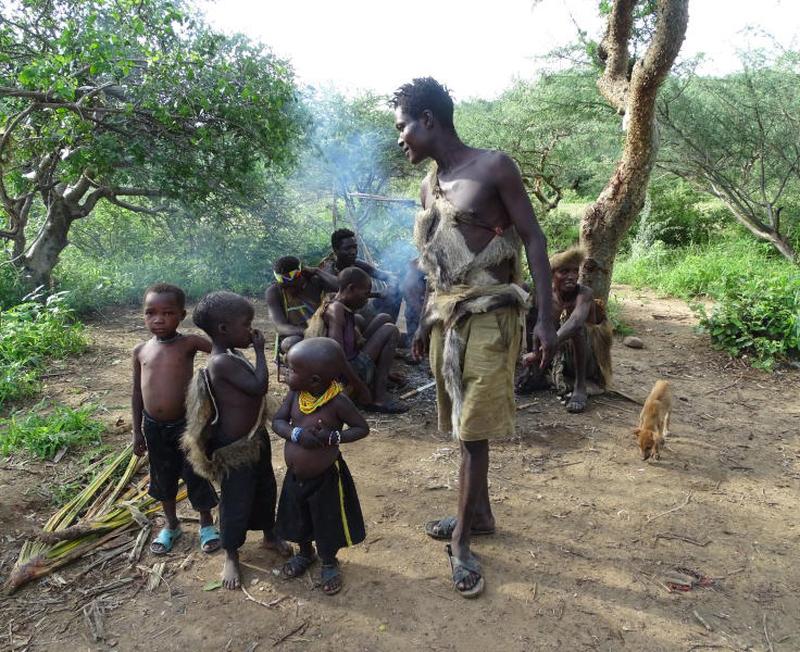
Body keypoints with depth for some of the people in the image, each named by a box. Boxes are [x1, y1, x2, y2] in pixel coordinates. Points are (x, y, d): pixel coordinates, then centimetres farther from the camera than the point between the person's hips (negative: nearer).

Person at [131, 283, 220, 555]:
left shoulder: (189, 343, -11)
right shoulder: (141, 351, -1)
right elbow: (137, 392, 7)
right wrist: (137, 431, 9)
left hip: (185, 423, -3)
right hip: (154, 427, 4)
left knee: (196, 475, 9)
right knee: (162, 478, 19)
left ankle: (207, 523, 33)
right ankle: (171, 525, 42)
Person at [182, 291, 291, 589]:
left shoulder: (234, 356, 3)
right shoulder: (222, 363, -28)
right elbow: (259, 386, -30)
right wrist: (260, 350, -23)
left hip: (256, 438, 9)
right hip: (235, 449, -9)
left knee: (266, 489, 25)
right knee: (237, 501, 9)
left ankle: (269, 534, 48)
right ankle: (231, 556, 31)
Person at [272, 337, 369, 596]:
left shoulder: (338, 402, -24)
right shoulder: (294, 394, -11)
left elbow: (362, 428, -16)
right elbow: (277, 421, -7)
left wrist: (334, 437, -31)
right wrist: (296, 433, -27)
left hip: (326, 477, -5)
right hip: (295, 476, 5)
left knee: (328, 523, 15)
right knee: (299, 519, 25)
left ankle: (329, 563, 43)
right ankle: (305, 553, 54)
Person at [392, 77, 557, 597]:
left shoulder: (493, 166, -8)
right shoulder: (431, 184, 13)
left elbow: (533, 238, -9)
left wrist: (546, 316, -14)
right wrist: (427, 320, 22)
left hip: (489, 316, -7)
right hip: (446, 315, 7)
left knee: (474, 430, -3)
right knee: (462, 426, 15)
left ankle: (462, 539, 11)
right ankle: (480, 513, 32)